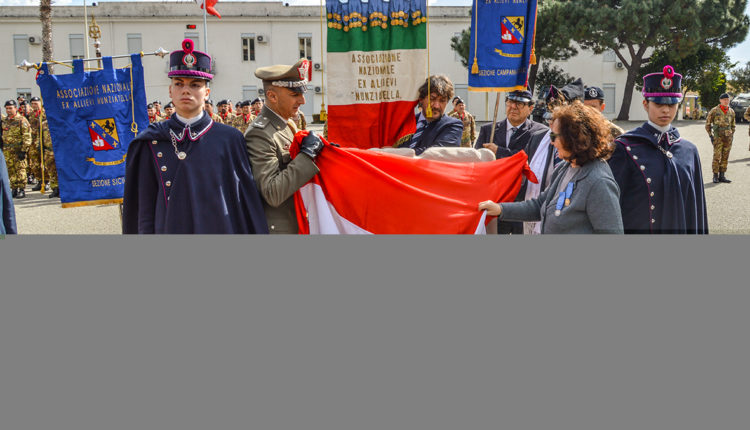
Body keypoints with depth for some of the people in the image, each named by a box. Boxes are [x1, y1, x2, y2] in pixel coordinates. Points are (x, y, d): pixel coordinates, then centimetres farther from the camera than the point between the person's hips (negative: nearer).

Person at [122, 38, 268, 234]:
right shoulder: (151, 143, 1)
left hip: (221, 227, 0)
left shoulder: (229, 139, -1)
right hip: (170, 228, 0)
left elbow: (248, 201, 0)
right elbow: (146, 213, 2)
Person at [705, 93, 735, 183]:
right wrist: (711, 135, -4)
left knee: (725, 157, 5)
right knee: (717, 156, -8)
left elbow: (733, 125, 21)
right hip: (718, 137, -4)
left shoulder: (731, 111, 10)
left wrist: (732, 135, 12)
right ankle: (715, 176, -2)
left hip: (728, 137, 4)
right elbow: (708, 124, 2)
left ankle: (722, 175, 11)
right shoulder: (714, 111, -3)